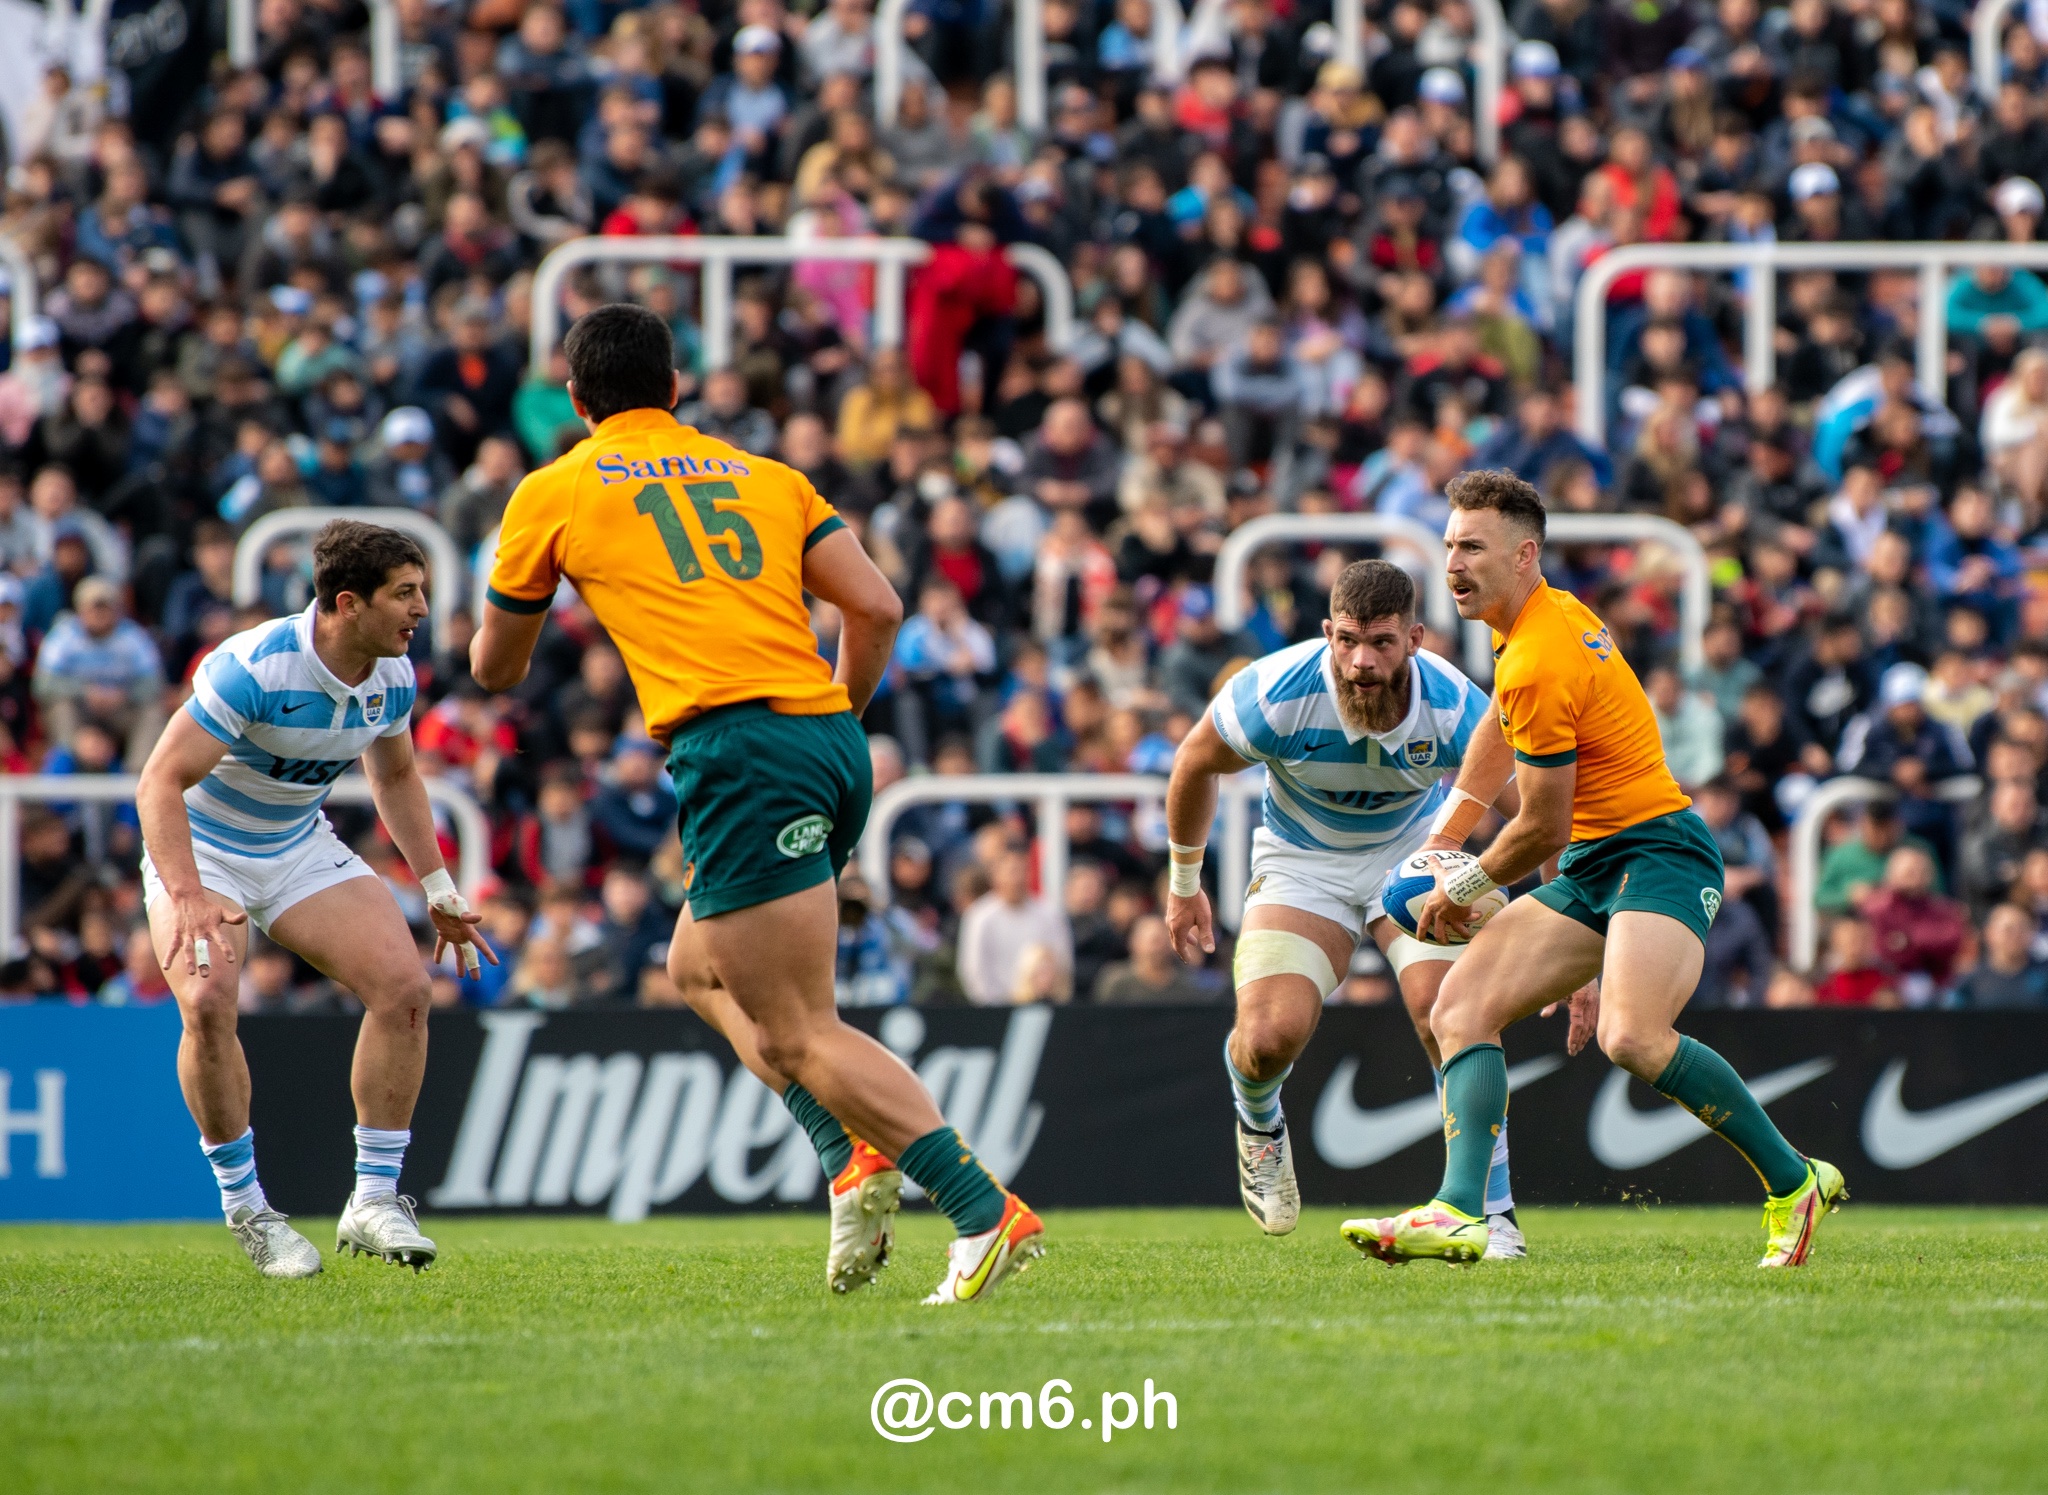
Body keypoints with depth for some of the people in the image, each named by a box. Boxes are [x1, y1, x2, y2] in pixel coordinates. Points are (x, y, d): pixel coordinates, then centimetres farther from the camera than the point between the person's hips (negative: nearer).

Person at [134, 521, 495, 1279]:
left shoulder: (393, 677, -7)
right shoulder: (253, 669, -29)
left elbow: (396, 776, 14)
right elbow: (160, 783, -31)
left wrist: (437, 888, 11)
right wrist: (188, 898, -42)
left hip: (302, 849, 6)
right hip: (200, 851, -6)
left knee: (404, 985, -14)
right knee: (207, 1001, -30)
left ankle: (374, 1201, -4)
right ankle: (245, 1209, -12)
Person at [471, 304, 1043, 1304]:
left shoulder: (554, 492, 11)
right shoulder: (764, 476, 21)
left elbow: (494, 669, 22)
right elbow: (877, 607, 11)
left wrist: (503, 653, 46)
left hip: (737, 749, -7)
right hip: (829, 739, 7)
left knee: (796, 1032, -8)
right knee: (700, 969, 24)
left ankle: (988, 1215, -21)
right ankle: (855, 1156, 5)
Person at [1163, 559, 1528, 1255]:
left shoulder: (1455, 709, -28)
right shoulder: (1276, 695, -29)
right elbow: (1195, 763, -7)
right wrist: (1184, 884, 4)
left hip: (1415, 850, 0)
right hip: (1302, 859, 0)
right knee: (1269, 1037, -18)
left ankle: (1493, 1214, -7)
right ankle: (1258, 1127, 22)